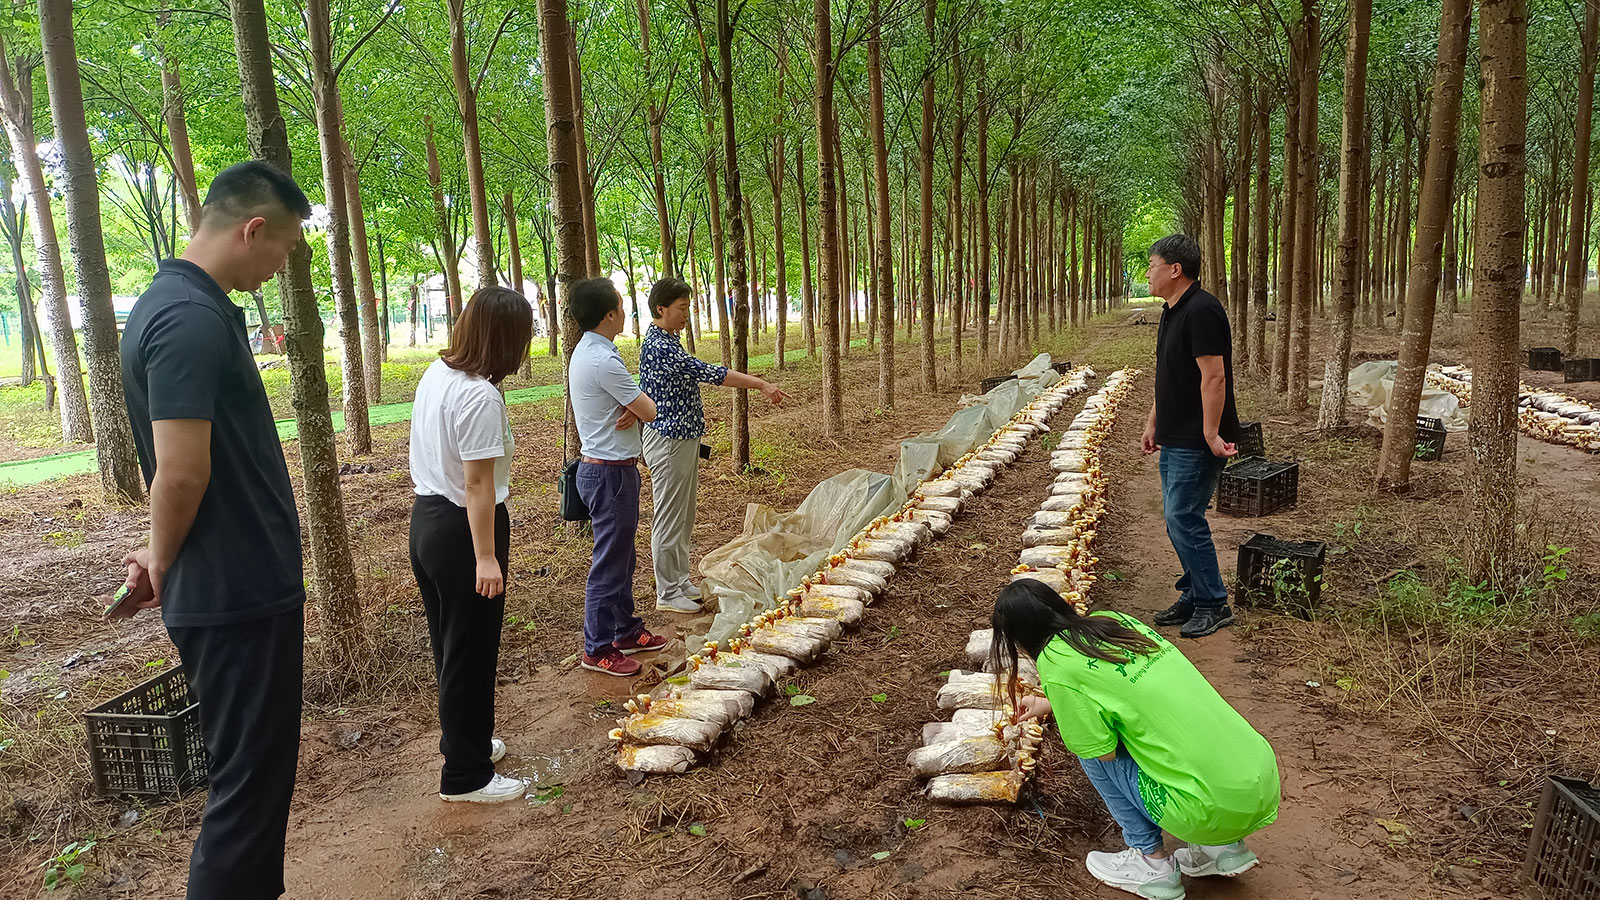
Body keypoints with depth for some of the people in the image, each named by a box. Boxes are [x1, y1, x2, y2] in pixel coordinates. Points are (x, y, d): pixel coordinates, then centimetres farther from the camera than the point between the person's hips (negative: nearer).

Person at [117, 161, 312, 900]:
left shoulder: (189, 305, 11)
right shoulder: (190, 318, -21)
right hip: (237, 593, -10)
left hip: (241, 583, 10)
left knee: (258, 769, 21)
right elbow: (181, 475, -24)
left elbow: (188, 467, 16)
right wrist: (162, 564, -6)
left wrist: (163, 561, 14)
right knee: (249, 780, 3)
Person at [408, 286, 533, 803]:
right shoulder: (480, 396, -23)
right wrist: (486, 557, -20)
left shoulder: (436, 373, 5)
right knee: (471, 653, 4)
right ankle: (466, 776, 16)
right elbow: (478, 483, -24)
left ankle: (465, 740, 40)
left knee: (450, 643, 22)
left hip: (426, 519, 9)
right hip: (462, 529, -9)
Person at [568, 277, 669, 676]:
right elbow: (651, 411, -17)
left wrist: (631, 411, -11)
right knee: (610, 562, 1)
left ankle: (626, 631, 34)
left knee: (622, 557, 20)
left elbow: (637, 407, 11)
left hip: (600, 469, 10)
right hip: (611, 473, -10)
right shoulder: (604, 361, -23)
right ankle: (597, 649, 13)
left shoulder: (585, 352, 10)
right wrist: (637, 408, 4)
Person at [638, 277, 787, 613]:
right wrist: (761, 384, -29)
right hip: (668, 443, -10)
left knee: (684, 516, 17)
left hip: (682, 439, 10)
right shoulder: (658, 347, -21)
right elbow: (706, 372, -28)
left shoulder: (667, 342, 12)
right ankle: (667, 594, 8)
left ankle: (679, 580, 28)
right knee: (669, 518, -1)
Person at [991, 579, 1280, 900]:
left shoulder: (1059, 666, -12)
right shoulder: (1115, 619, 10)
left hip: (1216, 807, -7)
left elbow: (1104, 755, -6)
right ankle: (1223, 846, 23)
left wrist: (1054, 707, 10)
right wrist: (1048, 704, 38)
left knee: (1093, 749, 6)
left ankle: (1153, 864, 14)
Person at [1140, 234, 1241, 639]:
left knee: (1182, 517, -8)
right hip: (1174, 438, 10)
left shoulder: (1201, 311, -18)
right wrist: (1153, 423, 21)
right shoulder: (1171, 312, 14)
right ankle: (1195, 595, 24)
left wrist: (1211, 433, -23)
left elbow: (1214, 377, -23)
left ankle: (1213, 603, 5)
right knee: (1178, 517, 13)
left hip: (1197, 441, -10)